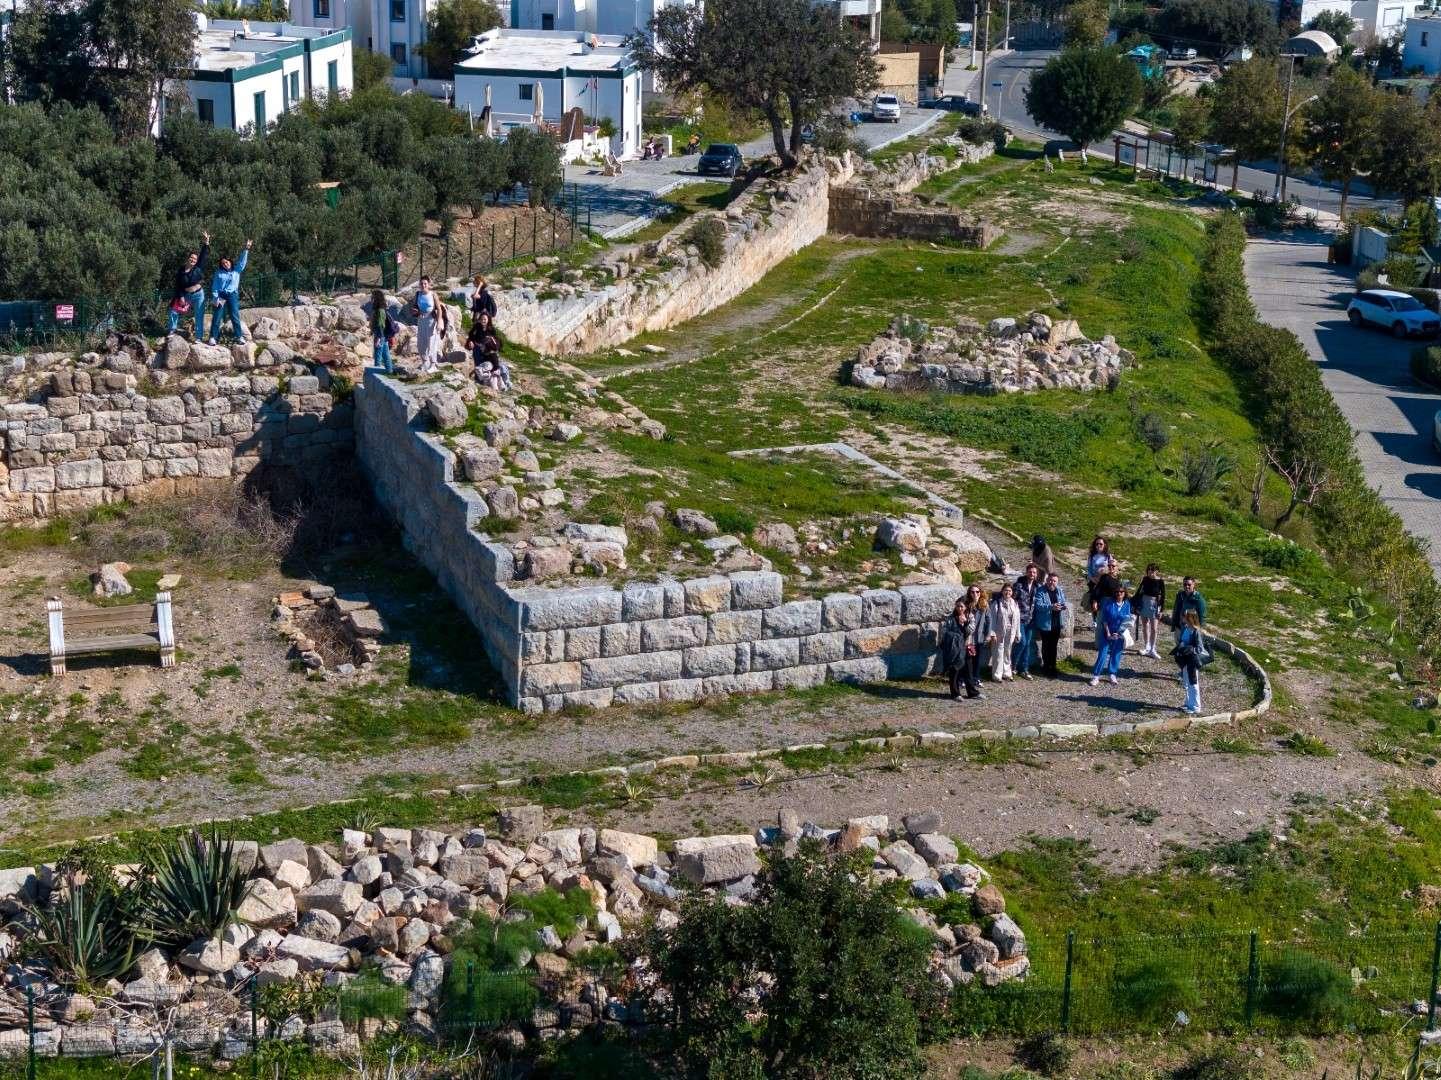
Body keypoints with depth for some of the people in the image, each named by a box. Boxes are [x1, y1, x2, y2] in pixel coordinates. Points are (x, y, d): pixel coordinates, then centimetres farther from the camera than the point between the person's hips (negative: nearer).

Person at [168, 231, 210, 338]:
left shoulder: (198, 268, -6)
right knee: (174, 310, 5)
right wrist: (181, 297, -11)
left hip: (198, 295, -3)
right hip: (186, 295, 3)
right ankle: (173, 329, 23)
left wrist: (206, 243, -22)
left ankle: (199, 337, 1)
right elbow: (178, 286, -1)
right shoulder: (180, 272, -2)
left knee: (199, 316, -3)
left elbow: (205, 256, -11)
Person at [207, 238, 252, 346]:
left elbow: (242, 261, 1)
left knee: (235, 316, -4)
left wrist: (246, 249, -12)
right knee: (217, 317, -4)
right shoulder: (219, 273, 7)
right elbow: (215, 287, 5)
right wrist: (216, 298, -5)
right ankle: (213, 337, -4)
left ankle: (239, 336, -2)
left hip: (233, 295, 0)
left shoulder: (237, 270, 9)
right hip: (221, 296, 0)